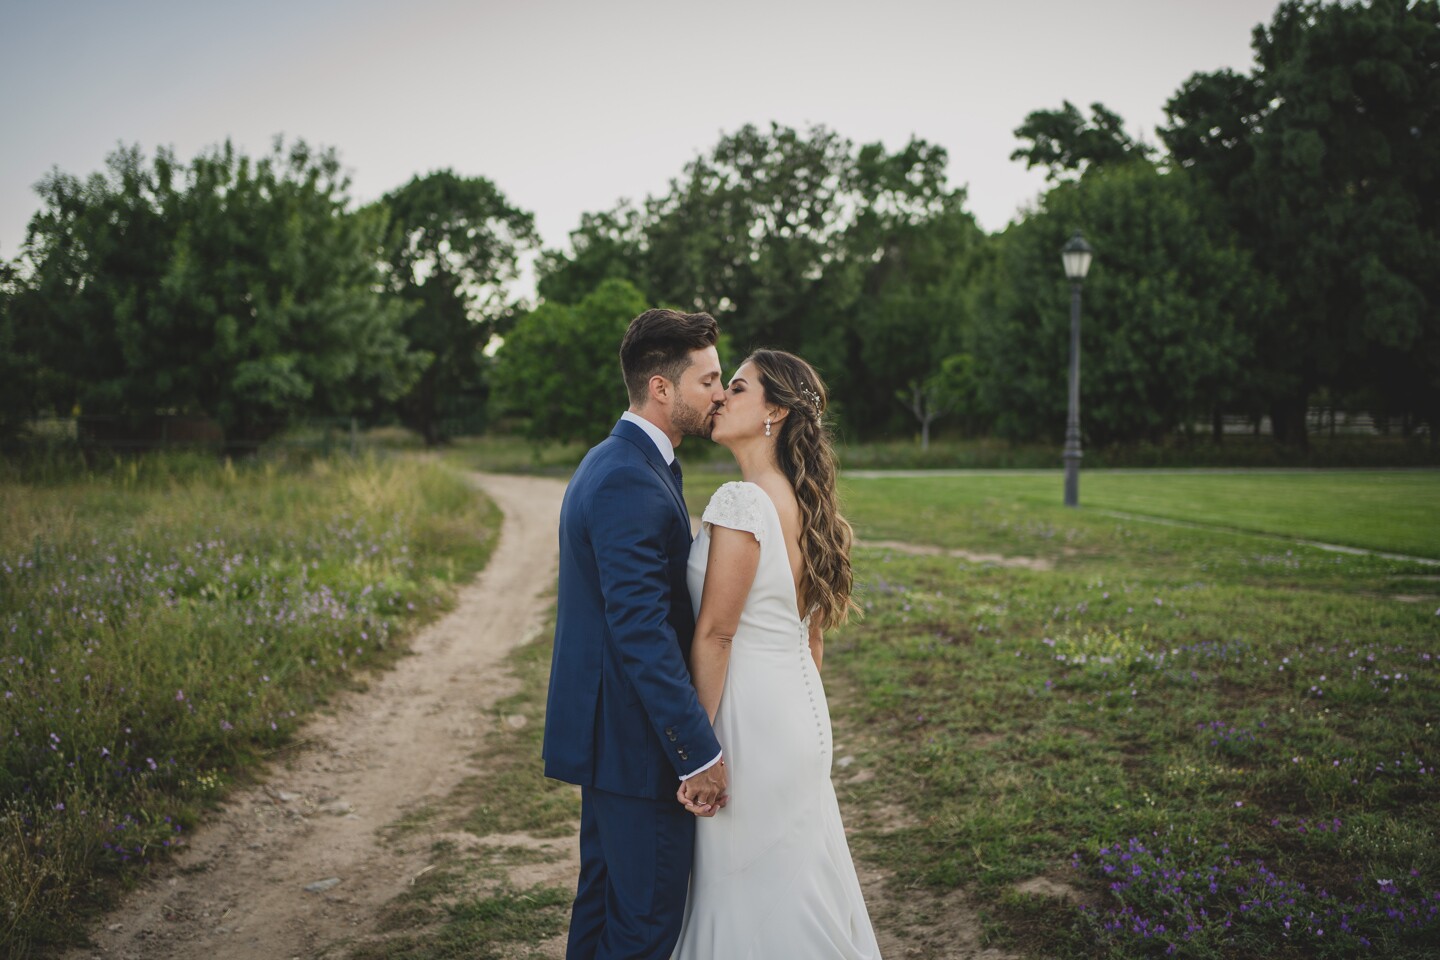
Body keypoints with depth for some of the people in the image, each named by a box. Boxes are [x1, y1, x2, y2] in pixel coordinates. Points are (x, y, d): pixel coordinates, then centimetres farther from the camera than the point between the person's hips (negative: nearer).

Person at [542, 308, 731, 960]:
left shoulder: (608, 463, 12)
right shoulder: (631, 483, -22)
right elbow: (642, 632, -26)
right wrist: (699, 753, -23)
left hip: (607, 731, 11)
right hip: (639, 737, -11)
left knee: (604, 899, 20)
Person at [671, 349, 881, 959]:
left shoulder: (741, 502, -19)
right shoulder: (802, 502, 8)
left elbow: (714, 634, -18)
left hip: (752, 717, -9)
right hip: (800, 706, 9)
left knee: (753, 886, 4)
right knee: (799, 880, 18)